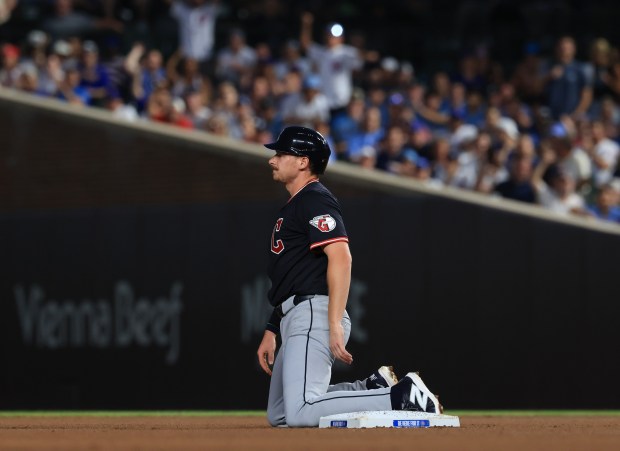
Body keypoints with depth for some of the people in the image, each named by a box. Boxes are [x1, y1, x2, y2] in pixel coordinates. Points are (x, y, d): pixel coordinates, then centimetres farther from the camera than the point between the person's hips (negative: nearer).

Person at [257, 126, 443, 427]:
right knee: (278, 415, 12)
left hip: (314, 314, -11)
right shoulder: (293, 207, 24)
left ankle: (403, 396, -17)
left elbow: (340, 258, -22)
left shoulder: (314, 199, -8)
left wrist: (335, 325, -29)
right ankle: (373, 389, 11)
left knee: (301, 413, -24)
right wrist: (271, 332, 24)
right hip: (294, 320, 11)